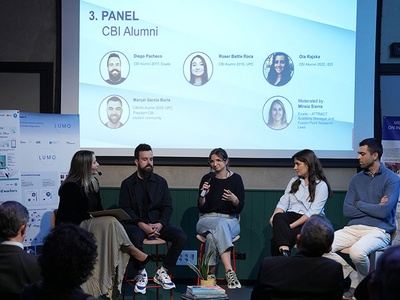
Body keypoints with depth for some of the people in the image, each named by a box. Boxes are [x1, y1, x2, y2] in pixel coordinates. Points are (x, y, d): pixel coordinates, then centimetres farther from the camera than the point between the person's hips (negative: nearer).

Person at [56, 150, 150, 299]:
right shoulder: (70, 187, -11)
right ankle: (132, 251, -14)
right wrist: (89, 216, -20)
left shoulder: (93, 183, 12)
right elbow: (69, 216, -14)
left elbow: (99, 209, 14)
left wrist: (103, 216, -6)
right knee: (110, 222, -29)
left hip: (90, 225, 8)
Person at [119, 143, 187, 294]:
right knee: (135, 237, -38)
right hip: (136, 224, -3)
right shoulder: (127, 184, 5)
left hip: (158, 224, 3)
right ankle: (141, 273, -13)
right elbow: (125, 209, -4)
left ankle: (163, 273, -8)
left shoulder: (160, 182, 12)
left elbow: (168, 207, 7)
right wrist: (142, 225, -19)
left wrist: (160, 224, -13)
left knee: (181, 236, -23)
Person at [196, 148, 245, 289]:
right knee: (220, 224, -38)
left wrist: (234, 200, -21)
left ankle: (210, 276, -32)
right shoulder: (207, 179, 6)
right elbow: (201, 208, 6)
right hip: (207, 220, 0)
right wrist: (203, 195, -13)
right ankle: (229, 272, -49)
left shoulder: (235, 179, 4)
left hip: (230, 220, 0)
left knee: (212, 236, -37)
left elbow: (239, 208, 1)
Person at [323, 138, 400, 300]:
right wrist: (374, 208, -6)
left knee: (357, 251, -36)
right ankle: (354, 277, 2)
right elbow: (347, 210, 5)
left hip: (378, 230, -5)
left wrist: (359, 204, -1)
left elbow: (384, 211, -15)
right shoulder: (356, 179, 14)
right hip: (353, 228, 5)